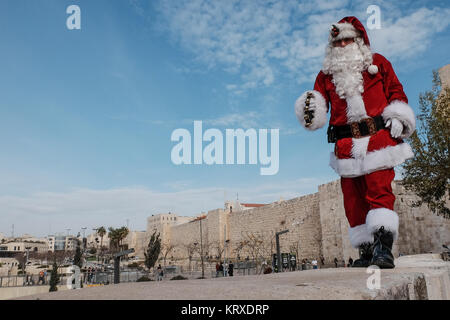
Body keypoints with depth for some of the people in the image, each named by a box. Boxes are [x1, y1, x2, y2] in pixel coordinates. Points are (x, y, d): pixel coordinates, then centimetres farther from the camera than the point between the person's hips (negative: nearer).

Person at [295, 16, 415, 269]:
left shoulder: (378, 63, 14)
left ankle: (384, 247, -17)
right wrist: (310, 109, -16)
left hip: (378, 138, -2)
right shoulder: (326, 74, 16)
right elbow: (319, 103, 8)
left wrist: (398, 119, -2)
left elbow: (396, 92, 13)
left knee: (379, 191, -16)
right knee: (353, 198, 2)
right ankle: (367, 251, 10)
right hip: (347, 146, 2)